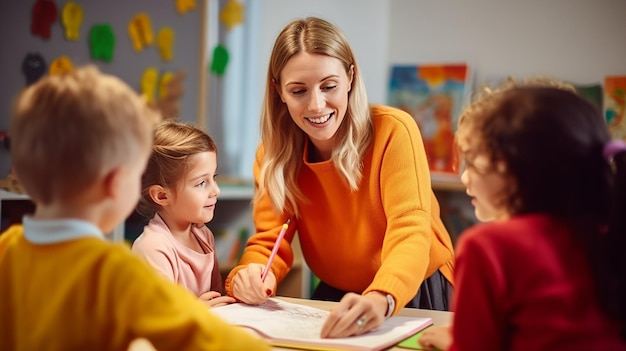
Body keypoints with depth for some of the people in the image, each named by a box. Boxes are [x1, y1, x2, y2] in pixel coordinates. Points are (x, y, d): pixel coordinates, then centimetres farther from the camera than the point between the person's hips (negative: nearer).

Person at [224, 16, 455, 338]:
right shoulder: (274, 151, -5)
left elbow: (411, 234, -27)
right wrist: (250, 276, -30)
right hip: (334, 297, 4)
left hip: (415, 296, -3)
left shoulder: (393, 131, -18)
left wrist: (380, 300, -47)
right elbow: (270, 240, -6)